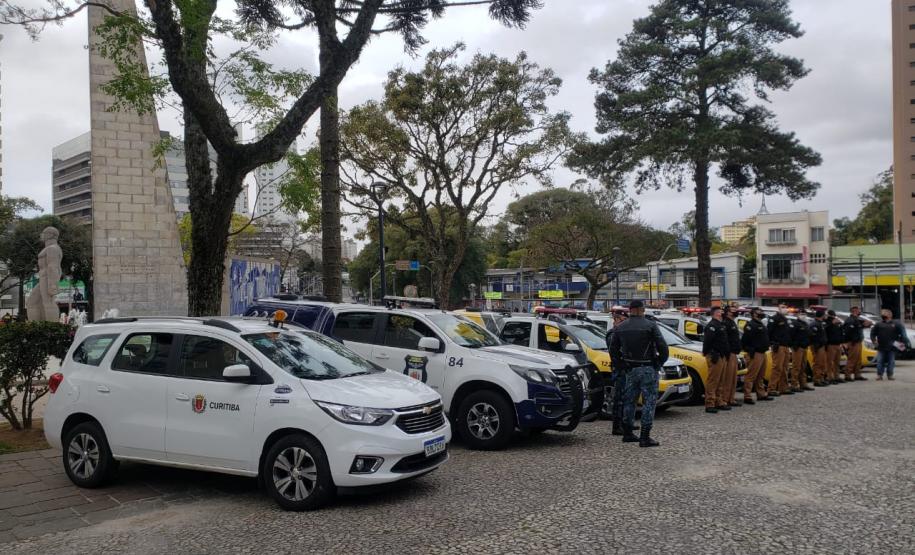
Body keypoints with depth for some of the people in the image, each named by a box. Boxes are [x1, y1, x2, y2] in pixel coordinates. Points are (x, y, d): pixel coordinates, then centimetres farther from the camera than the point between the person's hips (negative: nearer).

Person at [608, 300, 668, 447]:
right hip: (648, 369, -5)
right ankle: (645, 437, -4)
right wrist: (660, 362, 2)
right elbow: (662, 347, -14)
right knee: (649, 401, -1)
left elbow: (613, 349, 10)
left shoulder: (620, 328, 6)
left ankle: (627, 433, 23)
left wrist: (620, 366, 16)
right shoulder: (650, 326, -10)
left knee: (629, 400, 16)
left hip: (630, 370, 5)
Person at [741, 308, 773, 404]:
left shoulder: (761, 325, 20)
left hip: (763, 353, 10)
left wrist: (766, 347, 19)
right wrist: (749, 350, -18)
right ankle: (747, 397, -11)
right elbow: (745, 339, -20)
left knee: (761, 376, 17)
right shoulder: (751, 325, -13)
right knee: (751, 375, -10)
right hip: (756, 354, -10)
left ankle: (761, 394, 26)